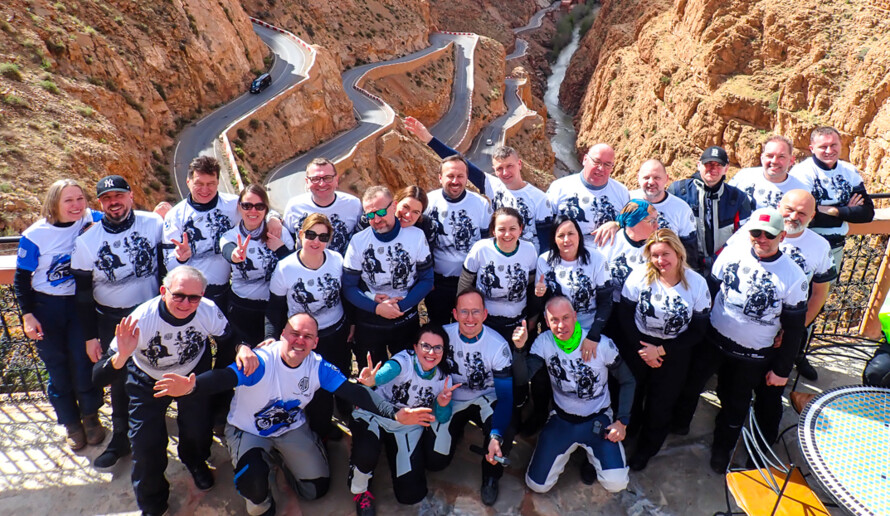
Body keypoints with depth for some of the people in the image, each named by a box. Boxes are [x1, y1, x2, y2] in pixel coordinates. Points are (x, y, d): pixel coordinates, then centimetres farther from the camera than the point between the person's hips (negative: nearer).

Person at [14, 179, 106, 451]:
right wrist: (27, 315, -8)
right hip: (46, 308, -1)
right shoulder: (35, 235, -13)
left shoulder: (91, 221, -10)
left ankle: (90, 416, 28)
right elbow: (21, 279, -4)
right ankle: (71, 423, 28)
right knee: (57, 367, 9)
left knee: (83, 362, 3)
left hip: (81, 303, 1)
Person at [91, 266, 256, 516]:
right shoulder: (140, 320, -36)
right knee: (147, 447, -3)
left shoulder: (209, 311, -31)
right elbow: (99, 377, -33)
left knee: (198, 430, 4)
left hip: (193, 373, 2)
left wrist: (242, 347, -32)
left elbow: (228, 337, -8)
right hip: (148, 382, -1)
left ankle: (195, 462, 45)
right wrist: (121, 357, -55)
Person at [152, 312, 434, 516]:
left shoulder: (318, 367, -19)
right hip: (247, 430, -4)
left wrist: (395, 413, -37)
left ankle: (281, 457, 34)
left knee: (318, 488, 6)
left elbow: (355, 392, -24)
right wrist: (190, 388, -71)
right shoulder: (260, 362, -31)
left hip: (292, 428, 4)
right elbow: (222, 378, -47)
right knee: (251, 481, -32)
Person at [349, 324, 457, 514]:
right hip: (375, 416, -4)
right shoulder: (405, 360, -23)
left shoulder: (444, 379, -8)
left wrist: (443, 405, -24)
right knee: (366, 454, -37)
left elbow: (441, 418, 0)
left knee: (411, 494, -2)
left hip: (408, 428, 4)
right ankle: (359, 490, 1)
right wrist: (372, 380, -71)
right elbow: (390, 370, -47)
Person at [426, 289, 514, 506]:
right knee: (434, 462, -8)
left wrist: (496, 435, -40)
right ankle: (458, 429, 26)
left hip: (484, 399, -1)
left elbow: (505, 396, -24)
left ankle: (491, 475, 1)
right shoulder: (443, 335, -20)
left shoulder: (498, 345, -25)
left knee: (505, 431, -33)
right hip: (450, 401, 2)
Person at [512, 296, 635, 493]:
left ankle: (592, 457, 16)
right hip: (561, 420, 2)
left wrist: (622, 421, -9)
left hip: (598, 419, -2)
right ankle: (572, 448, 24)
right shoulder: (544, 342, -12)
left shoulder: (603, 344, -18)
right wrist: (520, 349, -38)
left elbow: (627, 381, -4)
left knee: (616, 483, -19)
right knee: (537, 485, -2)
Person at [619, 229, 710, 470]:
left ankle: (646, 449, 41)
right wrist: (640, 349, -14)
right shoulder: (639, 276, -15)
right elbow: (625, 317, -7)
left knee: (660, 405, 14)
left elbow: (697, 331, -9)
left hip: (674, 353, 0)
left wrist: (660, 351, -16)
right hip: (637, 346, 0)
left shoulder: (697, 283, -13)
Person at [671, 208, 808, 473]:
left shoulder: (793, 277, -14)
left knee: (735, 404, 16)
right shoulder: (731, 255, -10)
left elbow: (794, 327, -6)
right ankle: (679, 423, 43)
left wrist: (782, 369, -3)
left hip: (752, 357, -1)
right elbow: (710, 290, 2)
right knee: (690, 384, 15)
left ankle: (722, 447, 41)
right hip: (712, 341, 2)